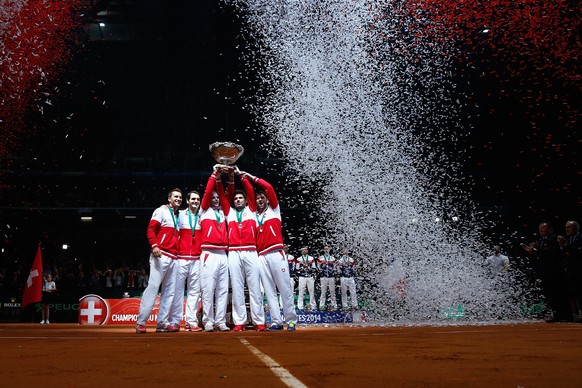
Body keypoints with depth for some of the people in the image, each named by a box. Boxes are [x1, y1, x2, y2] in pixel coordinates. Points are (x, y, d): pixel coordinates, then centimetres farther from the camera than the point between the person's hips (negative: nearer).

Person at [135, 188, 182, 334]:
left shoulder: (178, 216, 24)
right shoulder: (162, 211, 2)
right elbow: (151, 229, -9)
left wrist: (178, 254, 12)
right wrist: (154, 245, -24)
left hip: (173, 259, 8)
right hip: (161, 256, -8)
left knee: (169, 291, 5)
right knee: (153, 287, -14)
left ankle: (161, 323, 9)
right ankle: (141, 322, -10)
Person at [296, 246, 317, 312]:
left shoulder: (311, 258, 11)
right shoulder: (298, 259, 6)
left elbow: (314, 268, 7)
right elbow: (297, 269, 2)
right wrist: (302, 267, -13)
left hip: (310, 277, 2)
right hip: (302, 277, -2)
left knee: (312, 291, 2)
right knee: (301, 292, -6)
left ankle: (313, 306, 8)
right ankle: (300, 307, -4)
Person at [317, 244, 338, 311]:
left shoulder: (332, 258, 12)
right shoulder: (320, 258, 5)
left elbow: (334, 268, 16)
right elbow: (318, 268, 5)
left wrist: (333, 274, 4)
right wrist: (322, 273, -5)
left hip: (331, 277, 2)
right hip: (323, 277, -2)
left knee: (332, 291, 2)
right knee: (323, 292, -2)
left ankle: (334, 305, 7)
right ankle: (322, 305, 1)